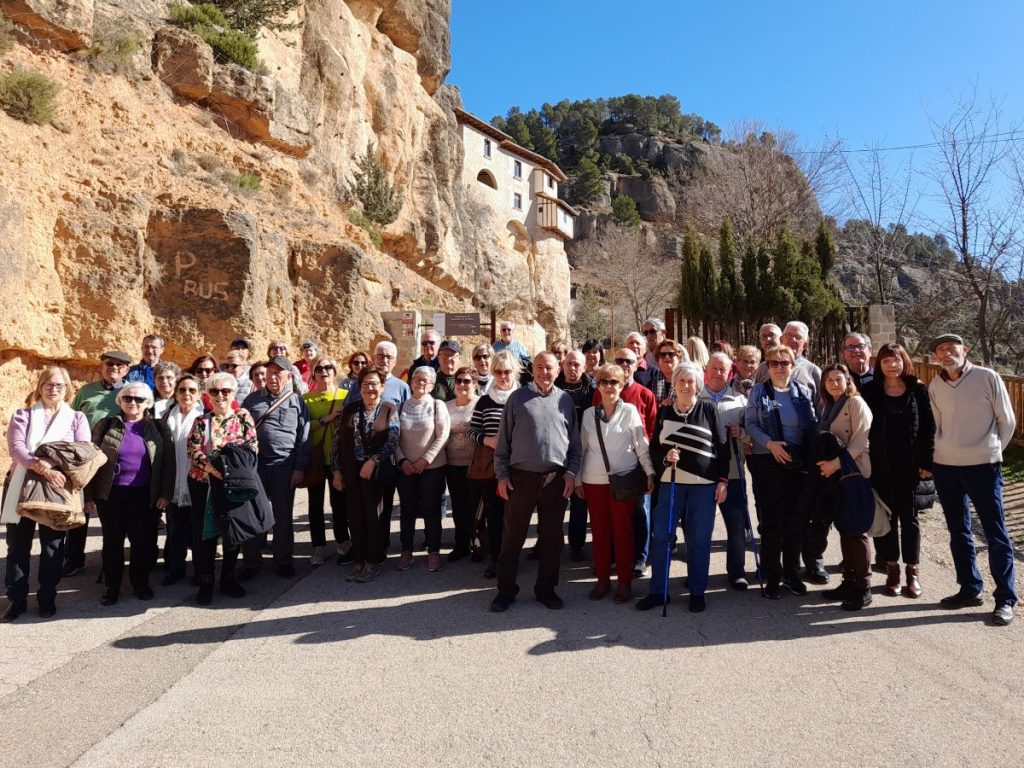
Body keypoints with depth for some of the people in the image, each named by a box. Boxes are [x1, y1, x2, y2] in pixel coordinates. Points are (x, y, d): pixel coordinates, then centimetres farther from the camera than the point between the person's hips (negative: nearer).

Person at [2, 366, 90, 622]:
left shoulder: (77, 418, 7)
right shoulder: (22, 415, 7)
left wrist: (55, 470, -22)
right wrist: (42, 468, -27)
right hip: (22, 487, 0)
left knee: (53, 546, 6)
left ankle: (47, 598, 18)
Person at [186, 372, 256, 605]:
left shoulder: (244, 417, 4)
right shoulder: (201, 421, 6)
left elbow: (253, 446, -2)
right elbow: (193, 450, -5)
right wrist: (209, 466, -23)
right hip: (204, 483, 0)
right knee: (205, 532, 3)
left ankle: (229, 579, 23)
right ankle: (205, 582, 14)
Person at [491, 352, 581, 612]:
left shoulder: (565, 400, 9)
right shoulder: (518, 398, 3)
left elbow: (574, 442, 12)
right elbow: (504, 439, 2)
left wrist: (571, 471, 1)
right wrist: (502, 474, -3)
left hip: (556, 479, 2)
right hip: (521, 477, -2)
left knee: (551, 537, 10)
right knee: (513, 535, 4)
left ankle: (546, 589, 23)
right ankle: (506, 590, 15)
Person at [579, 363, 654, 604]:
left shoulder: (630, 411, -1)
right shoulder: (589, 413, 7)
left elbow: (641, 444, 0)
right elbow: (581, 447, 11)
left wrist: (650, 472, -5)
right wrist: (577, 479, 10)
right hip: (593, 481, 3)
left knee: (623, 531, 2)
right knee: (599, 531, 8)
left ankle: (625, 582, 13)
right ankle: (602, 579, 19)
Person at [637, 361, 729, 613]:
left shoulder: (708, 409, 2)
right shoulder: (664, 412, 7)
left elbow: (721, 447, 2)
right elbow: (654, 448, 9)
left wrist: (722, 480, -3)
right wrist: (665, 458, -12)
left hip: (704, 483, -2)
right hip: (671, 482, 2)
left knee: (699, 539, 4)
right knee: (660, 536, 0)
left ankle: (697, 592, 19)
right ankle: (658, 591, 13)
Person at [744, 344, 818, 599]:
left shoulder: (803, 392, 7)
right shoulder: (759, 392, 1)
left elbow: (813, 426, 9)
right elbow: (750, 423, -3)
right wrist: (770, 443, -16)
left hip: (798, 463, 2)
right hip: (767, 463, -2)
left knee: (796, 520, 7)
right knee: (771, 521, 2)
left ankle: (792, 573, 23)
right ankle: (772, 577, 14)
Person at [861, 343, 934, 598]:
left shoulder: (918, 390, 0)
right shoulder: (871, 390, 0)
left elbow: (928, 427, -1)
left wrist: (927, 462, -5)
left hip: (910, 463, 0)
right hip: (880, 464, 0)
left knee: (909, 515, 8)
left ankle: (913, 570, 18)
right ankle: (891, 569, 18)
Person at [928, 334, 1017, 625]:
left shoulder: (987, 377, -6)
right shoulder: (935, 386, 4)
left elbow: (1007, 421, 1)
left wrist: (992, 451, 7)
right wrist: (943, 451, 9)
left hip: (983, 467, -4)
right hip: (945, 468, 4)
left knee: (996, 533, 1)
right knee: (959, 532, 12)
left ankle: (1006, 598, 10)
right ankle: (970, 588, 25)